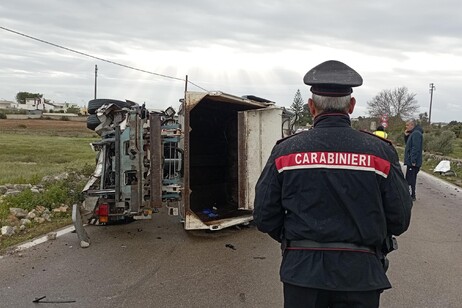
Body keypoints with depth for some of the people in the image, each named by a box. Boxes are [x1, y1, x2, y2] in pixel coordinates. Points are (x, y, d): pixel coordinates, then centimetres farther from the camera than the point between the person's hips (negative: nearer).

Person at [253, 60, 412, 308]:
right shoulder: (380, 152, -7)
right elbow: (399, 221, -2)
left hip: (302, 269, 0)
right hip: (360, 273, 0)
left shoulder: (285, 151, -7)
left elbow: (264, 218, -3)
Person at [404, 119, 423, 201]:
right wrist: (406, 135, 9)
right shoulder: (413, 133, 16)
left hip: (413, 162, -10)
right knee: (410, 179, 15)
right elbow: (408, 143, 25)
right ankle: (411, 195, 23)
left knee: (410, 179, -7)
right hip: (411, 161, 10)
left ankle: (411, 196, -3)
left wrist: (413, 160, -24)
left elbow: (415, 148, -22)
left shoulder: (416, 133, -16)